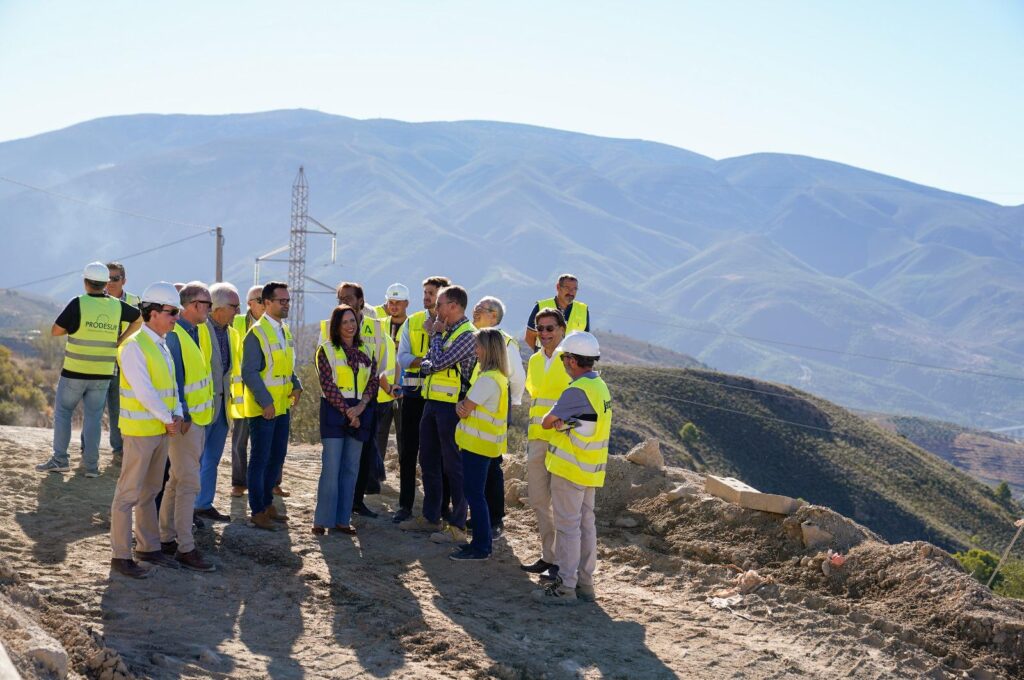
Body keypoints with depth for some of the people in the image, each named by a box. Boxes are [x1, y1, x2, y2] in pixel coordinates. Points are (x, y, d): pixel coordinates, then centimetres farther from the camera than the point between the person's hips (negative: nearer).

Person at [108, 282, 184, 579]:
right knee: (128, 493, -2)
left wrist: (177, 415, -3)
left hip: (161, 430, 9)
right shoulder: (134, 346, -16)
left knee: (149, 491, 17)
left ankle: (148, 547, 26)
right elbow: (143, 390, -21)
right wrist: (167, 419, -14)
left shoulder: (161, 345, 11)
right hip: (139, 430, -9)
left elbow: (170, 385, 12)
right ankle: (120, 556, 4)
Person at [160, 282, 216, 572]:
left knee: (178, 479, 15)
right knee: (189, 483, -7)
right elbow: (172, 380, -20)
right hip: (183, 420, -9)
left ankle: (167, 538, 25)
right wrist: (182, 416, -19)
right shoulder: (174, 335, -19)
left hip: (198, 417, 9)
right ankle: (185, 549, -3)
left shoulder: (199, 330, 8)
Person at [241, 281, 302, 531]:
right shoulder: (256, 333, -14)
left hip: (282, 406, 8)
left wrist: (296, 386, 3)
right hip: (262, 408, -8)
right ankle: (257, 511, 8)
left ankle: (267, 503, 28)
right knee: (260, 459, 0)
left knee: (277, 457, 15)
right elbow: (250, 372, -17)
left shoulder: (284, 330, 11)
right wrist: (265, 402, -20)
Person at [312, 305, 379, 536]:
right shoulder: (326, 350, -3)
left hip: (359, 412, 5)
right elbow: (327, 385, -9)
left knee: (351, 469, 6)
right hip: (334, 411, -5)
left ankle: (342, 519, 11)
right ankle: (323, 520, -1)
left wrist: (362, 405, -10)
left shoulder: (365, 350, 11)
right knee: (331, 468, -7)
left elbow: (373, 380, 6)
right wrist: (347, 411, -13)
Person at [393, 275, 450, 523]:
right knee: (408, 451, 4)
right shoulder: (412, 322, 10)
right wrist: (428, 359, -14)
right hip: (414, 393, 3)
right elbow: (403, 358, 0)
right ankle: (405, 505, 11)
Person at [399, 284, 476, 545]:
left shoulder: (467, 335, -13)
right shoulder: (445, 331, 14)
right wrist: (429, 366, -8)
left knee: (453, 466, -5)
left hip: (451, 405, -9)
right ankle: (430, 517, 26)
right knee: (428, 462, 15)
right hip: (432, 403, 9)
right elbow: (426, 364, 14)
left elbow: (439, 361, -20)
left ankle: (458, 527, -1)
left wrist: (436, 335, -5)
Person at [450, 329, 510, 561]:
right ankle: (481, 541, 23)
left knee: (474, 493, -4)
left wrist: (462, 407, 4)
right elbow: (467, 406, 12)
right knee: (476, 492, 16)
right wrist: (462, 406, -10)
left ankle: (480, 548, 1)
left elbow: (466, 409, -18)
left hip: (478, 442, -10)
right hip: (482, 442, 10)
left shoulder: (488, 379, -21)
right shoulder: (497, 376, 12)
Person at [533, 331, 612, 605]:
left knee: (568, 526, -4)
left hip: (570, 469, -9)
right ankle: (584, 583, 20)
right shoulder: (600, 386, 10)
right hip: (590, 469, 9)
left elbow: (547, 422, -15)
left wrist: (555, 419, 5)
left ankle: (565, 586, 0)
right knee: (586, 524, 14)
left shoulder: (577, 391, -21)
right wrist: (563, 420, -5)